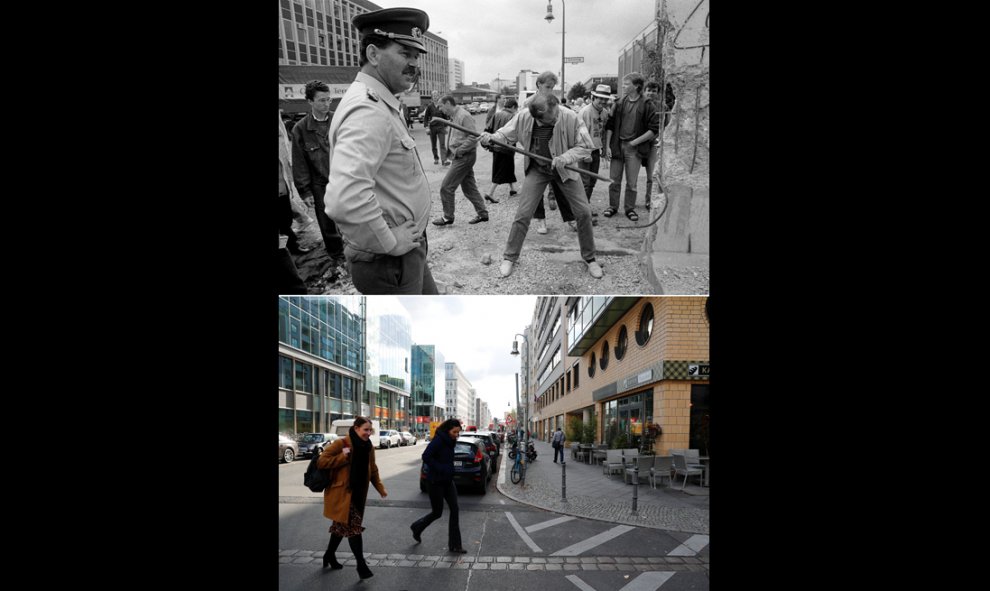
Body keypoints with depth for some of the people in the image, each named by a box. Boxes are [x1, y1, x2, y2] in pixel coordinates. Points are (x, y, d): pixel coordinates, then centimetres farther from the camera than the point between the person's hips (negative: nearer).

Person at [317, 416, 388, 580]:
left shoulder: (368, 447, 3)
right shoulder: (341, 444, -17)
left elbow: (373, 470, 13)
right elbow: (321, 462, -18)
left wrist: (381, 488, 2)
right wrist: (343, 457, -23)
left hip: (357, 494, 7)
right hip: (341, 493, -7)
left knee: (342, 526, 19)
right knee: (354, 527, -10)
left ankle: (329, 555, 39)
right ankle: (361, 565, -2)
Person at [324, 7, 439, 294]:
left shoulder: (379, 105, 10)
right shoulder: (368, 111, -24)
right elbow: (344, 201, -39)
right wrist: (389, 242, -24)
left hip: (407, 250, 10)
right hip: (389, 261, -10)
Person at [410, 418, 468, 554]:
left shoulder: (450, 441, 6)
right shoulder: (438, 440, -18)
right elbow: (426, 456, -26)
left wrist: (449, 470, 3)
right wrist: (441, 469, -24)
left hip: (447, 480, 8)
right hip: (435, 481, -7)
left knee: (454, 510, 1)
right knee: (437, 512, 4)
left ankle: (454, 545, 7)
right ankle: (417, 527, 32)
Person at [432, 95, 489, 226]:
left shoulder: (464, 116, -17)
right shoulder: (454, 116, 12)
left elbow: (473, 138, -23)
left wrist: (458, 151, -20)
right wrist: (450, 149, 6)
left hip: (465, 157, -10)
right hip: (461, 156, 10)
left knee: (446, 187, -5)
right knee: (469, 187, 14)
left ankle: (447, 217, 7)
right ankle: (482, 213, 22)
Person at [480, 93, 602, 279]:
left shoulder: (570, 117, -25)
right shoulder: (523, 117, -22)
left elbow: (586, 146, -16)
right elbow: (505, 135, -8)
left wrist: (564, 158, -32)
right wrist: (490, 138, -30)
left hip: (564, 170, 0)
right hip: (536, 170, 0)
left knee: (584, 213, -2)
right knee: (523, 214, -6)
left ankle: (590, 258, 18)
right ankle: (509, 257, 14)